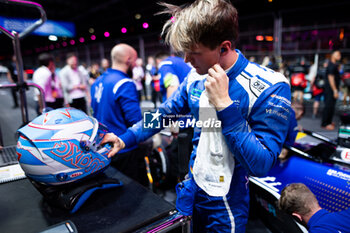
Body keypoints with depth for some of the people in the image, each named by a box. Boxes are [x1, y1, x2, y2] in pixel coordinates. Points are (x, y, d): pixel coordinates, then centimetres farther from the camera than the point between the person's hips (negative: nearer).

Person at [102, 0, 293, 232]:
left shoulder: (270, 88, -22)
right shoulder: (196, 77, -4)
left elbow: (260, 165, -25)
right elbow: (165, 112, 7)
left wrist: (224, 104, -30)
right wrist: (125, 139, 0)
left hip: (226, 204, -5)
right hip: (191, 189, 6)